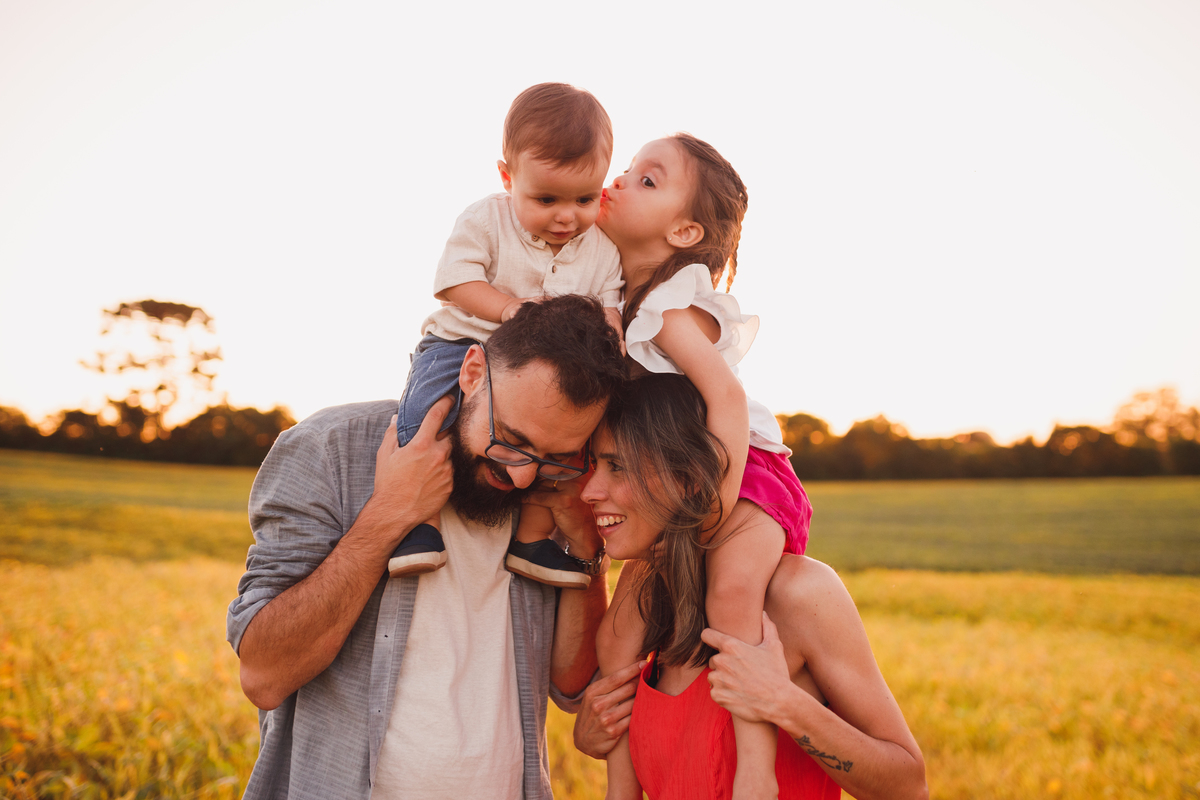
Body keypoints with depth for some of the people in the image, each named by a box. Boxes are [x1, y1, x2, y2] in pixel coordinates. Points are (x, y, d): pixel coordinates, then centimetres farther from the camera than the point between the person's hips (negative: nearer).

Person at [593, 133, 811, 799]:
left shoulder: (672, 307, -18)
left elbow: (727, 396, -28)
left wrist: (722, 502, -31)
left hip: (748, 470, -8)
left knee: (731, 588, -37)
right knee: (616, 639, 0)